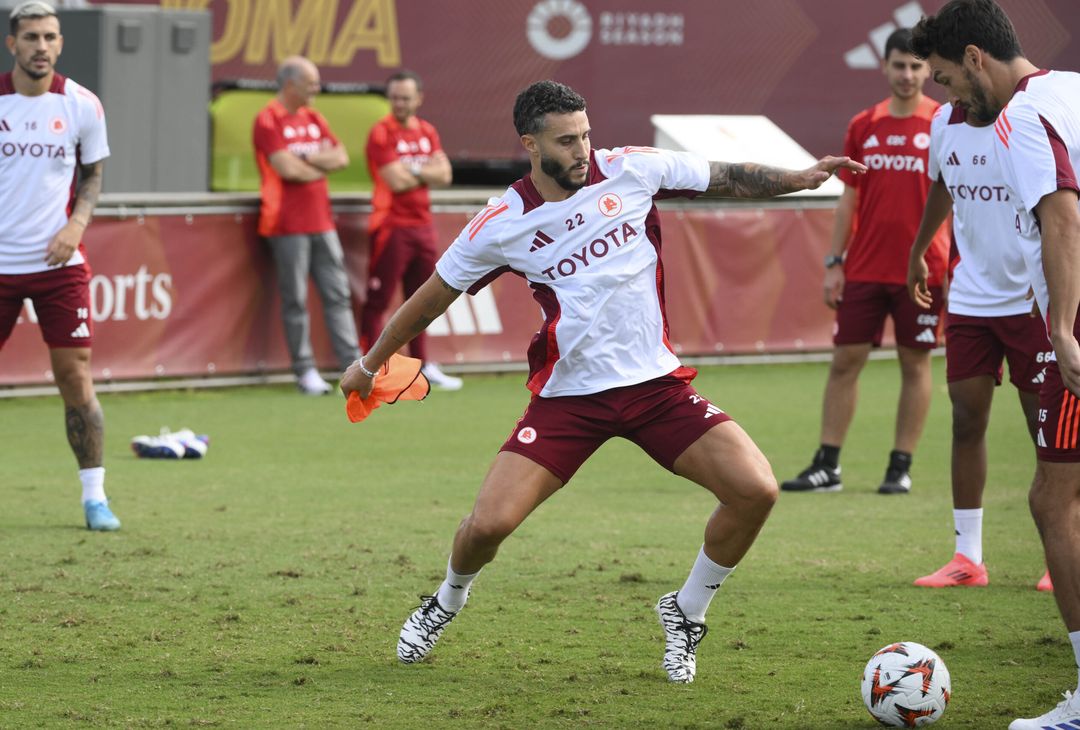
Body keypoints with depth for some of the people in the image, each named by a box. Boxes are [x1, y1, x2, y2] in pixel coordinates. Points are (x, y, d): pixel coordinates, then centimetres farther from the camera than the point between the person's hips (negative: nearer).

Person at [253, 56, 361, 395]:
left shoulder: (313, 119, 15)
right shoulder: (269, 121, -8)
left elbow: (341, 157, 8)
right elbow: (287, 168, -18)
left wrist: (308, 158, -9)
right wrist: (321, 167, 0)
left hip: (321, 221, 7)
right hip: (288, 224, -7)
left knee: (338, 294, 5)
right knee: (295, 300, -3)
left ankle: (353, 364, 6)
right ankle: (305, 371, 1)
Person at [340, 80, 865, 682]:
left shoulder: (631, 170, -4)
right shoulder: (503, 225, -5)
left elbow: (727, 180, 8)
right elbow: (432, 298, 8)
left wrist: (804, 178, -3)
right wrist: (371, 364, 17)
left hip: (656, 383, 1)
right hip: (568, 396, -1)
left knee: (756, 490, -17)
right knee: (488, 524, -14)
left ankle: (687, 613, 8)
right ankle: (447, 603, 23)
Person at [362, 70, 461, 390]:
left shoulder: (427, 132, 11)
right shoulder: (381, 133, -9)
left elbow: (444, 175, 2)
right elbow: (397, 181, -18)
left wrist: (413, 171, -12)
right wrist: (427, 173, -3)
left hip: (423, 224, 7)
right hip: (392, 226, -7)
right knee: (379, 300, -6)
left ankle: (422, 365, 22)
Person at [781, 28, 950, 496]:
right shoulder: (863, 127, 7)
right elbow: (849, 199, 11)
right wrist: (834, 263, 6)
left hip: (921, 269, -3)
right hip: (864, 267, 3)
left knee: (915, 364, 2)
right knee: (844, 361, 2)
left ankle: (901, 469, 9)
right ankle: (827, 467, 6)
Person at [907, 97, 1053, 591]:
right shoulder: (945, 124, 4)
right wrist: (918, 250, 34)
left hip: (1033, 302, -5)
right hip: (970, 299, 5)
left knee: (1046, 425, 0)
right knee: (967, 418, 2)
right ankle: (967, 557, 8)